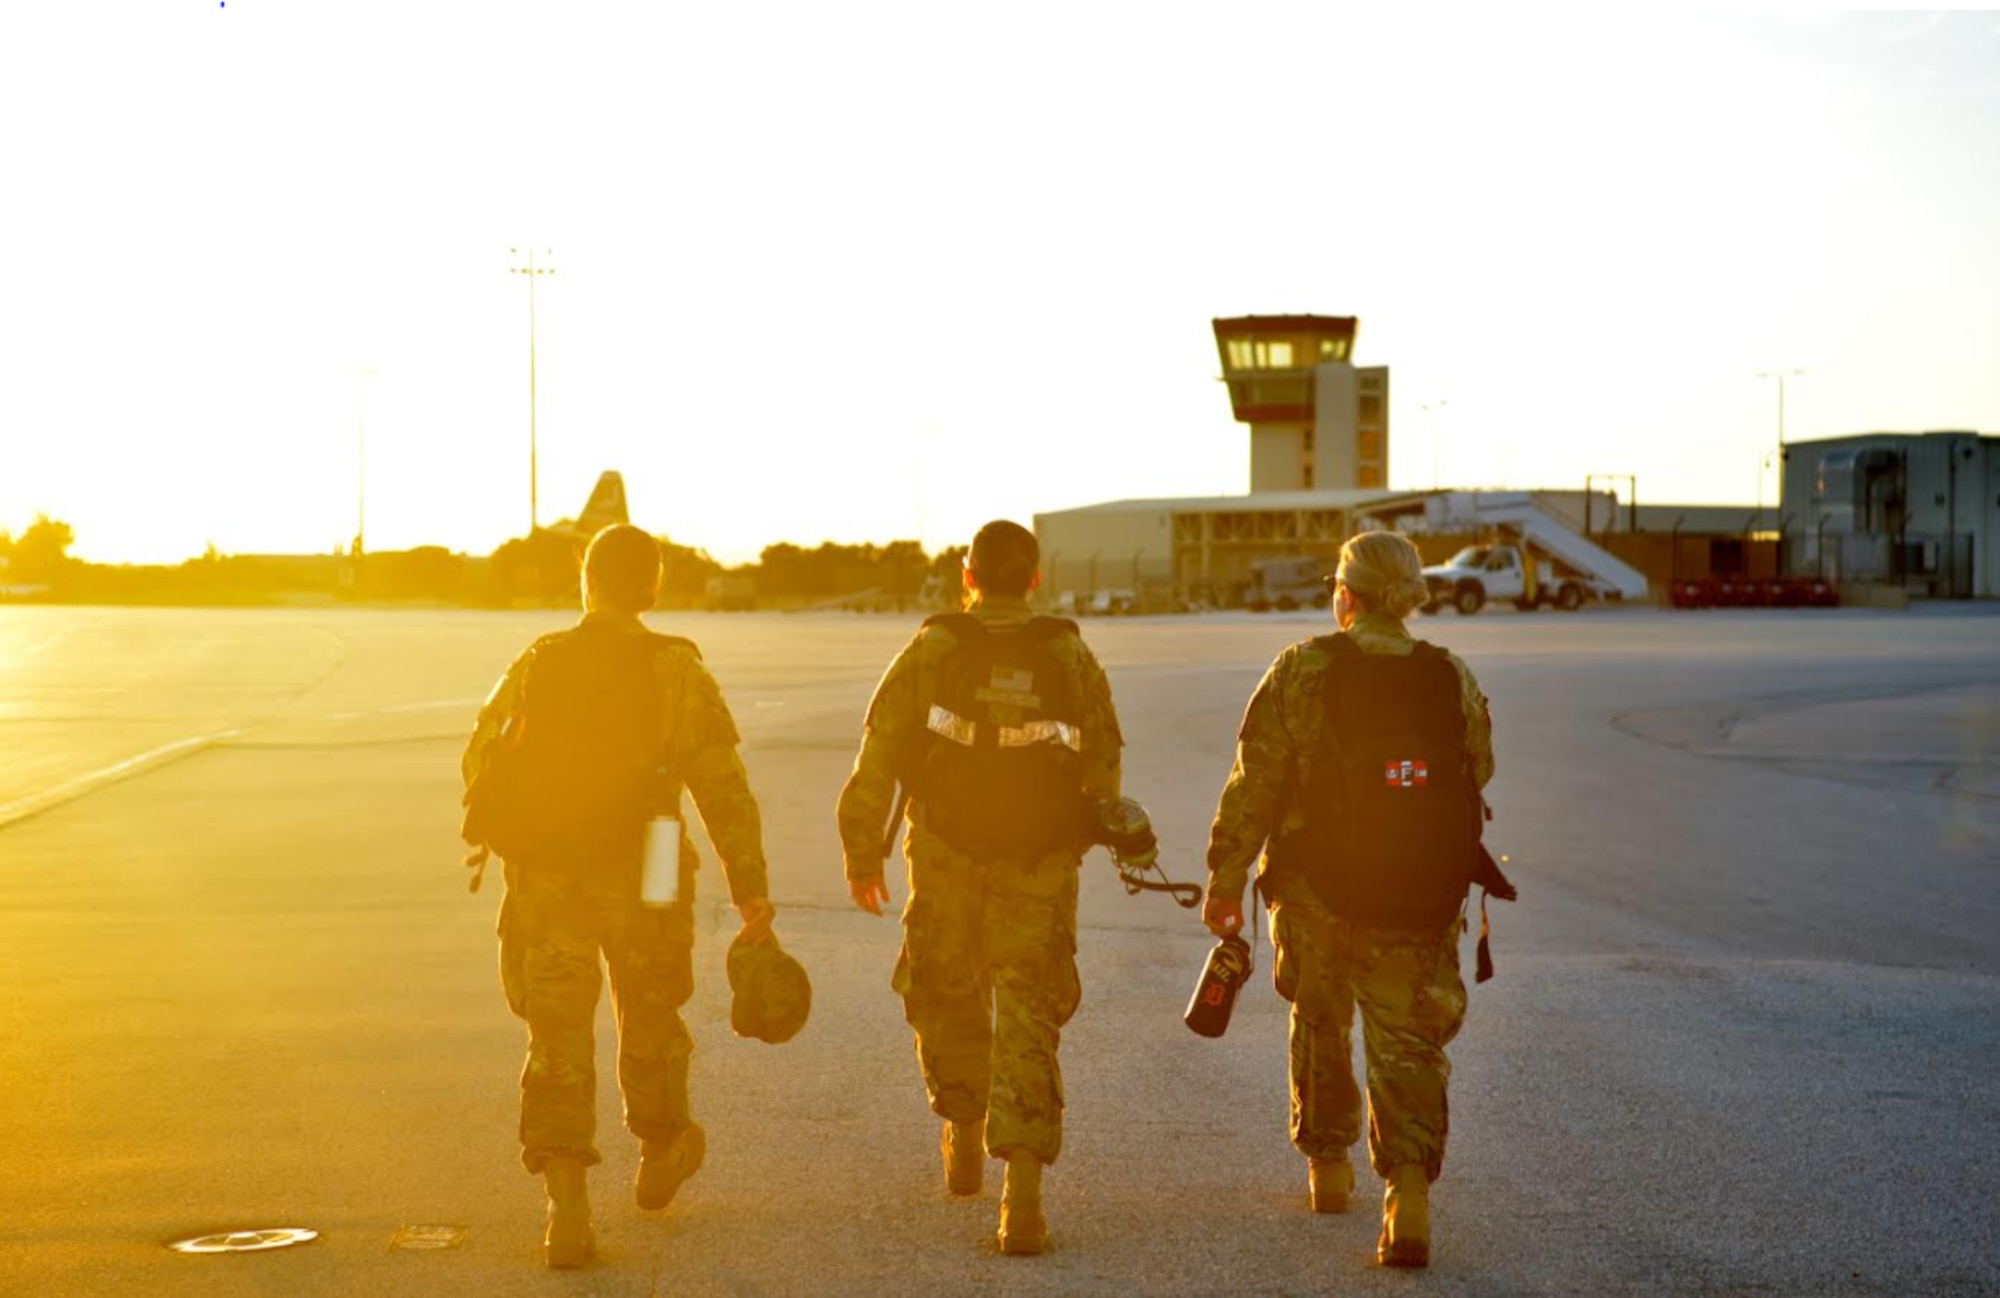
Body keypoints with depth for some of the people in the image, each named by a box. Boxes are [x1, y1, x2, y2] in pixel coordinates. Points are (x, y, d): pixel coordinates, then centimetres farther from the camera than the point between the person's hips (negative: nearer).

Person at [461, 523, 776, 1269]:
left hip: (547, 886, 1)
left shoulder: (534, 668, -1)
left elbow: (480, 766, 13)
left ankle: (568, 1206, -10)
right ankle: (660, 1155, 41)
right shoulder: (678, 674, -8)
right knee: (651, 1020, 21)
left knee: (559, 1045, 2)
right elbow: (724, 791, -12)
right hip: (641, 886, -1)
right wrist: (751, 890, -8)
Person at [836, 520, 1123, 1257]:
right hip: (1040, 870, 0)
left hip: (946, 862, 0)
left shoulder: (930, 652, -5)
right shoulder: (1071, 658, -1)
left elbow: (878, 761, -8)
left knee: (949, 1001, 22)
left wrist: (862, 854, 0)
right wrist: (1080, 834, 25)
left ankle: (964, 1142, 39)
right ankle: (1022, 1196, -10)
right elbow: (1103, 774, 5)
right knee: (1027, 1025, 1)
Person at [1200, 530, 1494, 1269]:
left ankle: (1328, 1168, 33)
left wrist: (1225, 880, -3)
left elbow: (1254, 784, -8)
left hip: (1317, 890, -1)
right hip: (1421, 902, 1)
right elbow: (1476, 783, 12)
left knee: (1320, 1028, 20)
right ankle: (1409, 1192, -15)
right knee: (1406, 1046, 3)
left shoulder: (1302, 672, -8)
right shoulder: (1454, 681, 1)